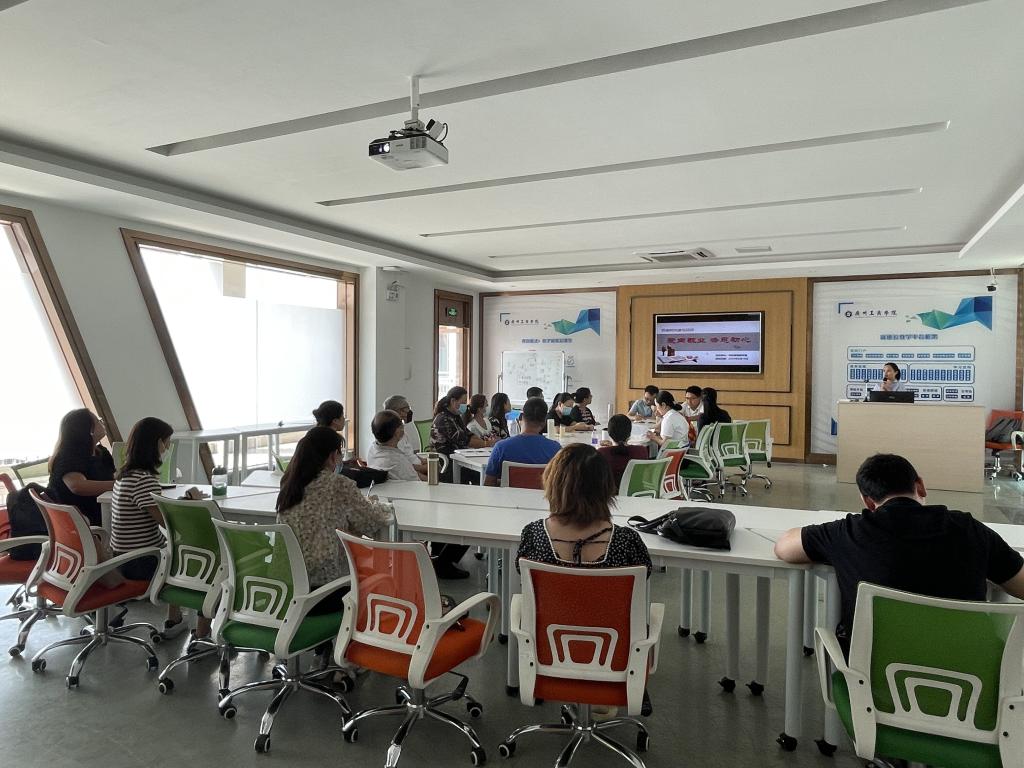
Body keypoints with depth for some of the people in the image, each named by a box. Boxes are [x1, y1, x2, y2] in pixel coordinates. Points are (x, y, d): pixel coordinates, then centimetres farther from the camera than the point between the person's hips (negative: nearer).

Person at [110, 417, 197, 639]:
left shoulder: (125, 473, 7)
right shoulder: (143, 479, -24)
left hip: (125, 557, 9)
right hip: (141, 563, -9)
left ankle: (173, 620, 32)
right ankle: (203, 631, 12)